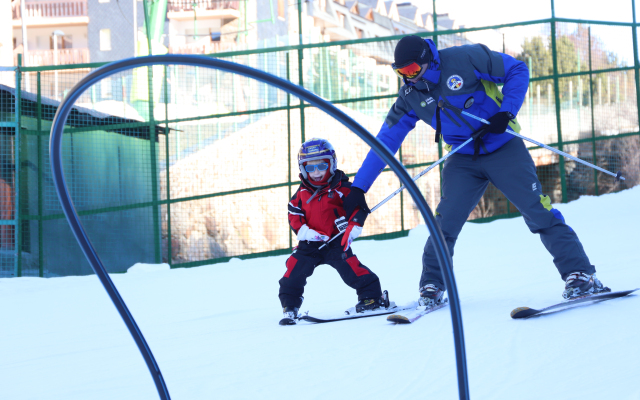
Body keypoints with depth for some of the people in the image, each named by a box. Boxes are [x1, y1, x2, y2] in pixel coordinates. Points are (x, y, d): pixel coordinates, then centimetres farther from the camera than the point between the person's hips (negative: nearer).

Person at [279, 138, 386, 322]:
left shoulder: (341, 187, -6)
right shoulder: (302, 193, 7)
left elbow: (358, 207, -6)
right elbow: (294, 215, 7)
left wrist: (352, 228, -18)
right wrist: (304, 231, -9)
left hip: (336, 242, -4)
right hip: (309, 244, 4)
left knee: (351, 268, -15)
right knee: (294, 271, -5)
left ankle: (372, 297, -2)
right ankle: (289, 304, 8)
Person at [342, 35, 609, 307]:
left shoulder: (465, 59, -16)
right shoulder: (410, 97, -3)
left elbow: (518, 70, -8)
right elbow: (385, 142, 1)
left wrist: (506, 113, -21)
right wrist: (358, 188, -3)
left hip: (504, 149, -3)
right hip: (463, 160, 3)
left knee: (539, 212, -11)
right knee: (445, 222, -11)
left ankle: (580, 275, -6)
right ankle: (431, 287, 5)